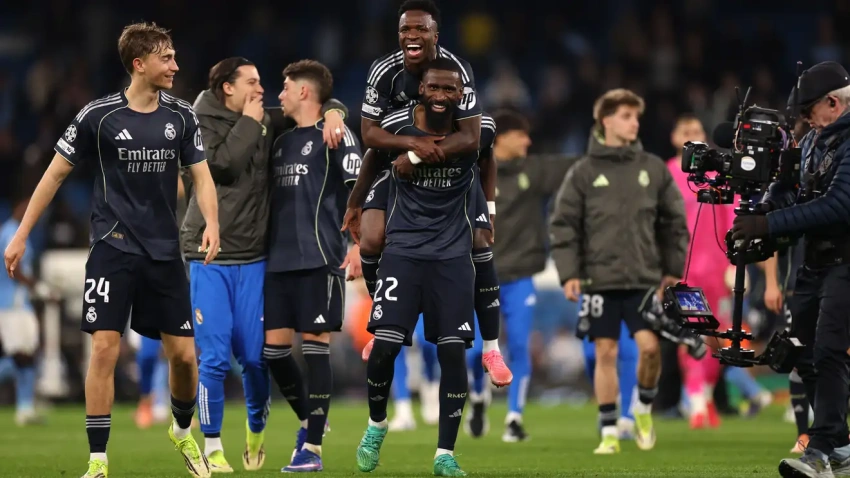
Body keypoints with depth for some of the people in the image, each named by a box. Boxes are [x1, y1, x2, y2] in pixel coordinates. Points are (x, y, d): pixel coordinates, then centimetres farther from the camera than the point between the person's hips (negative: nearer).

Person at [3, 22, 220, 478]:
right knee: (105, 349, -13)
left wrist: (211, 223, -15)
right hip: (113, 248, -3)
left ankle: (183, 431, 33)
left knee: (184, 354, 4)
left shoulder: (181, 115, 3)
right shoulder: (98, 115, -7)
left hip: (164, 251, 3)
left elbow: (200, 174, 5)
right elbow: (56, 173, 1)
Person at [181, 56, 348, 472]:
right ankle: (212, 446, 3)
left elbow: (315, 101, 18)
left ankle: (256, 430, 27)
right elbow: (224, 164, -21)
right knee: (215, 357, -7)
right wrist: (248, 123, -11)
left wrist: (333, 111, -4)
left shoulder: (266, 125, 9)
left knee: (255, 356, 3)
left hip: (252, 259, 4)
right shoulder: (203, 125, -3)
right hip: (209, 258, -4)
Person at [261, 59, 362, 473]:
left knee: (314, 342, -6)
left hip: (318, 258, -7)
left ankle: (313, 447, -3)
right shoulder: (282, 141, 20)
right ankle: (308, 420, 23)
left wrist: (357, 243, -19)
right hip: (279, 260, 7)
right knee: (273, 346, 3)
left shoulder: (334, 136, -3)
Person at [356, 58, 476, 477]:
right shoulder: (395, 130, -6)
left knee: (453, 352, -5)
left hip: (452, 256, 1)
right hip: (403, 250, -1)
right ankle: (376, 425, 20)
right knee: (384, 346, -9)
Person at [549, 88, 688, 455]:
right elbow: (563, 225, 1)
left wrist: (673, 270, 9)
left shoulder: (653, 169, 6)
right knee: (605, 352, 0)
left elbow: (673, 222, 12)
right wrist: (568, 273, -7)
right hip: (599, 279, -1)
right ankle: (609, 432, 7)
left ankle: (644, 407, 16)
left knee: (649, 345, -11)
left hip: (645, 278, 1)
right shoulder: (583, 172, 1)